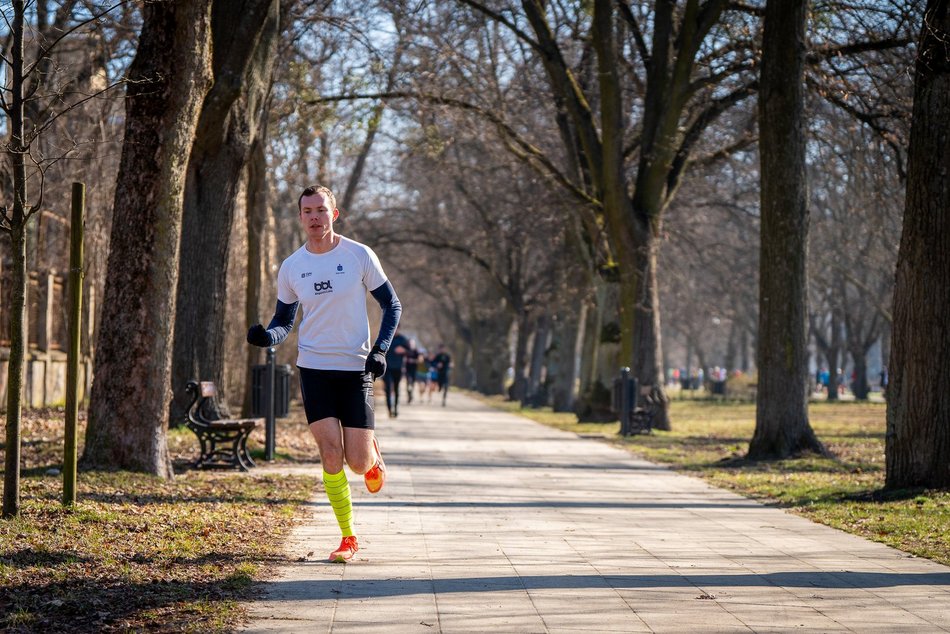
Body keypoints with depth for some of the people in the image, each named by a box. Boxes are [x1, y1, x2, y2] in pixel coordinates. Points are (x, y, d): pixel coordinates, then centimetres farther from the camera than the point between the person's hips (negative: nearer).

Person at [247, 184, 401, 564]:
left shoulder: (360, 256, -4)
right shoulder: (291, 268, 3)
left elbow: (392, 305, 4)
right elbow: (284, 321, 12)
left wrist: (379, 349, -9)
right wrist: (266, 336, -11)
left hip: (356, 369, -1)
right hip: (313, 368, 2)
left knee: (357, 462, -5)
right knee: (331, 455, -8)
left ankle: (373, 455, 34)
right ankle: (347, 537, 6)